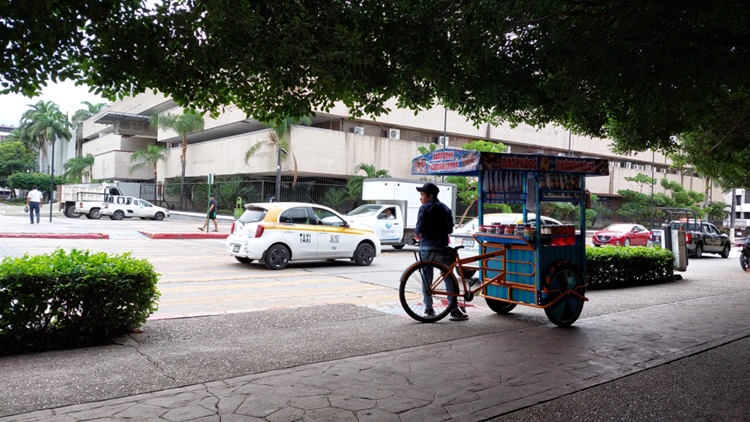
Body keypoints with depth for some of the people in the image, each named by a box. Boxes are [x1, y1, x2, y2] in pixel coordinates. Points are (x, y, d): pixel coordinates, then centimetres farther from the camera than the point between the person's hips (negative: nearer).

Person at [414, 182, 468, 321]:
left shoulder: (425, 208, -6)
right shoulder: (445, 208, 10)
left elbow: (419, 228, -13)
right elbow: (450, 230, 11)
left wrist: (416, 234, 7)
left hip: (426, 249, -3)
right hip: (442, 248, 3)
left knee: (427, 280, 8)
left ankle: (428, 309, 10)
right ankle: (455, 311, 5)